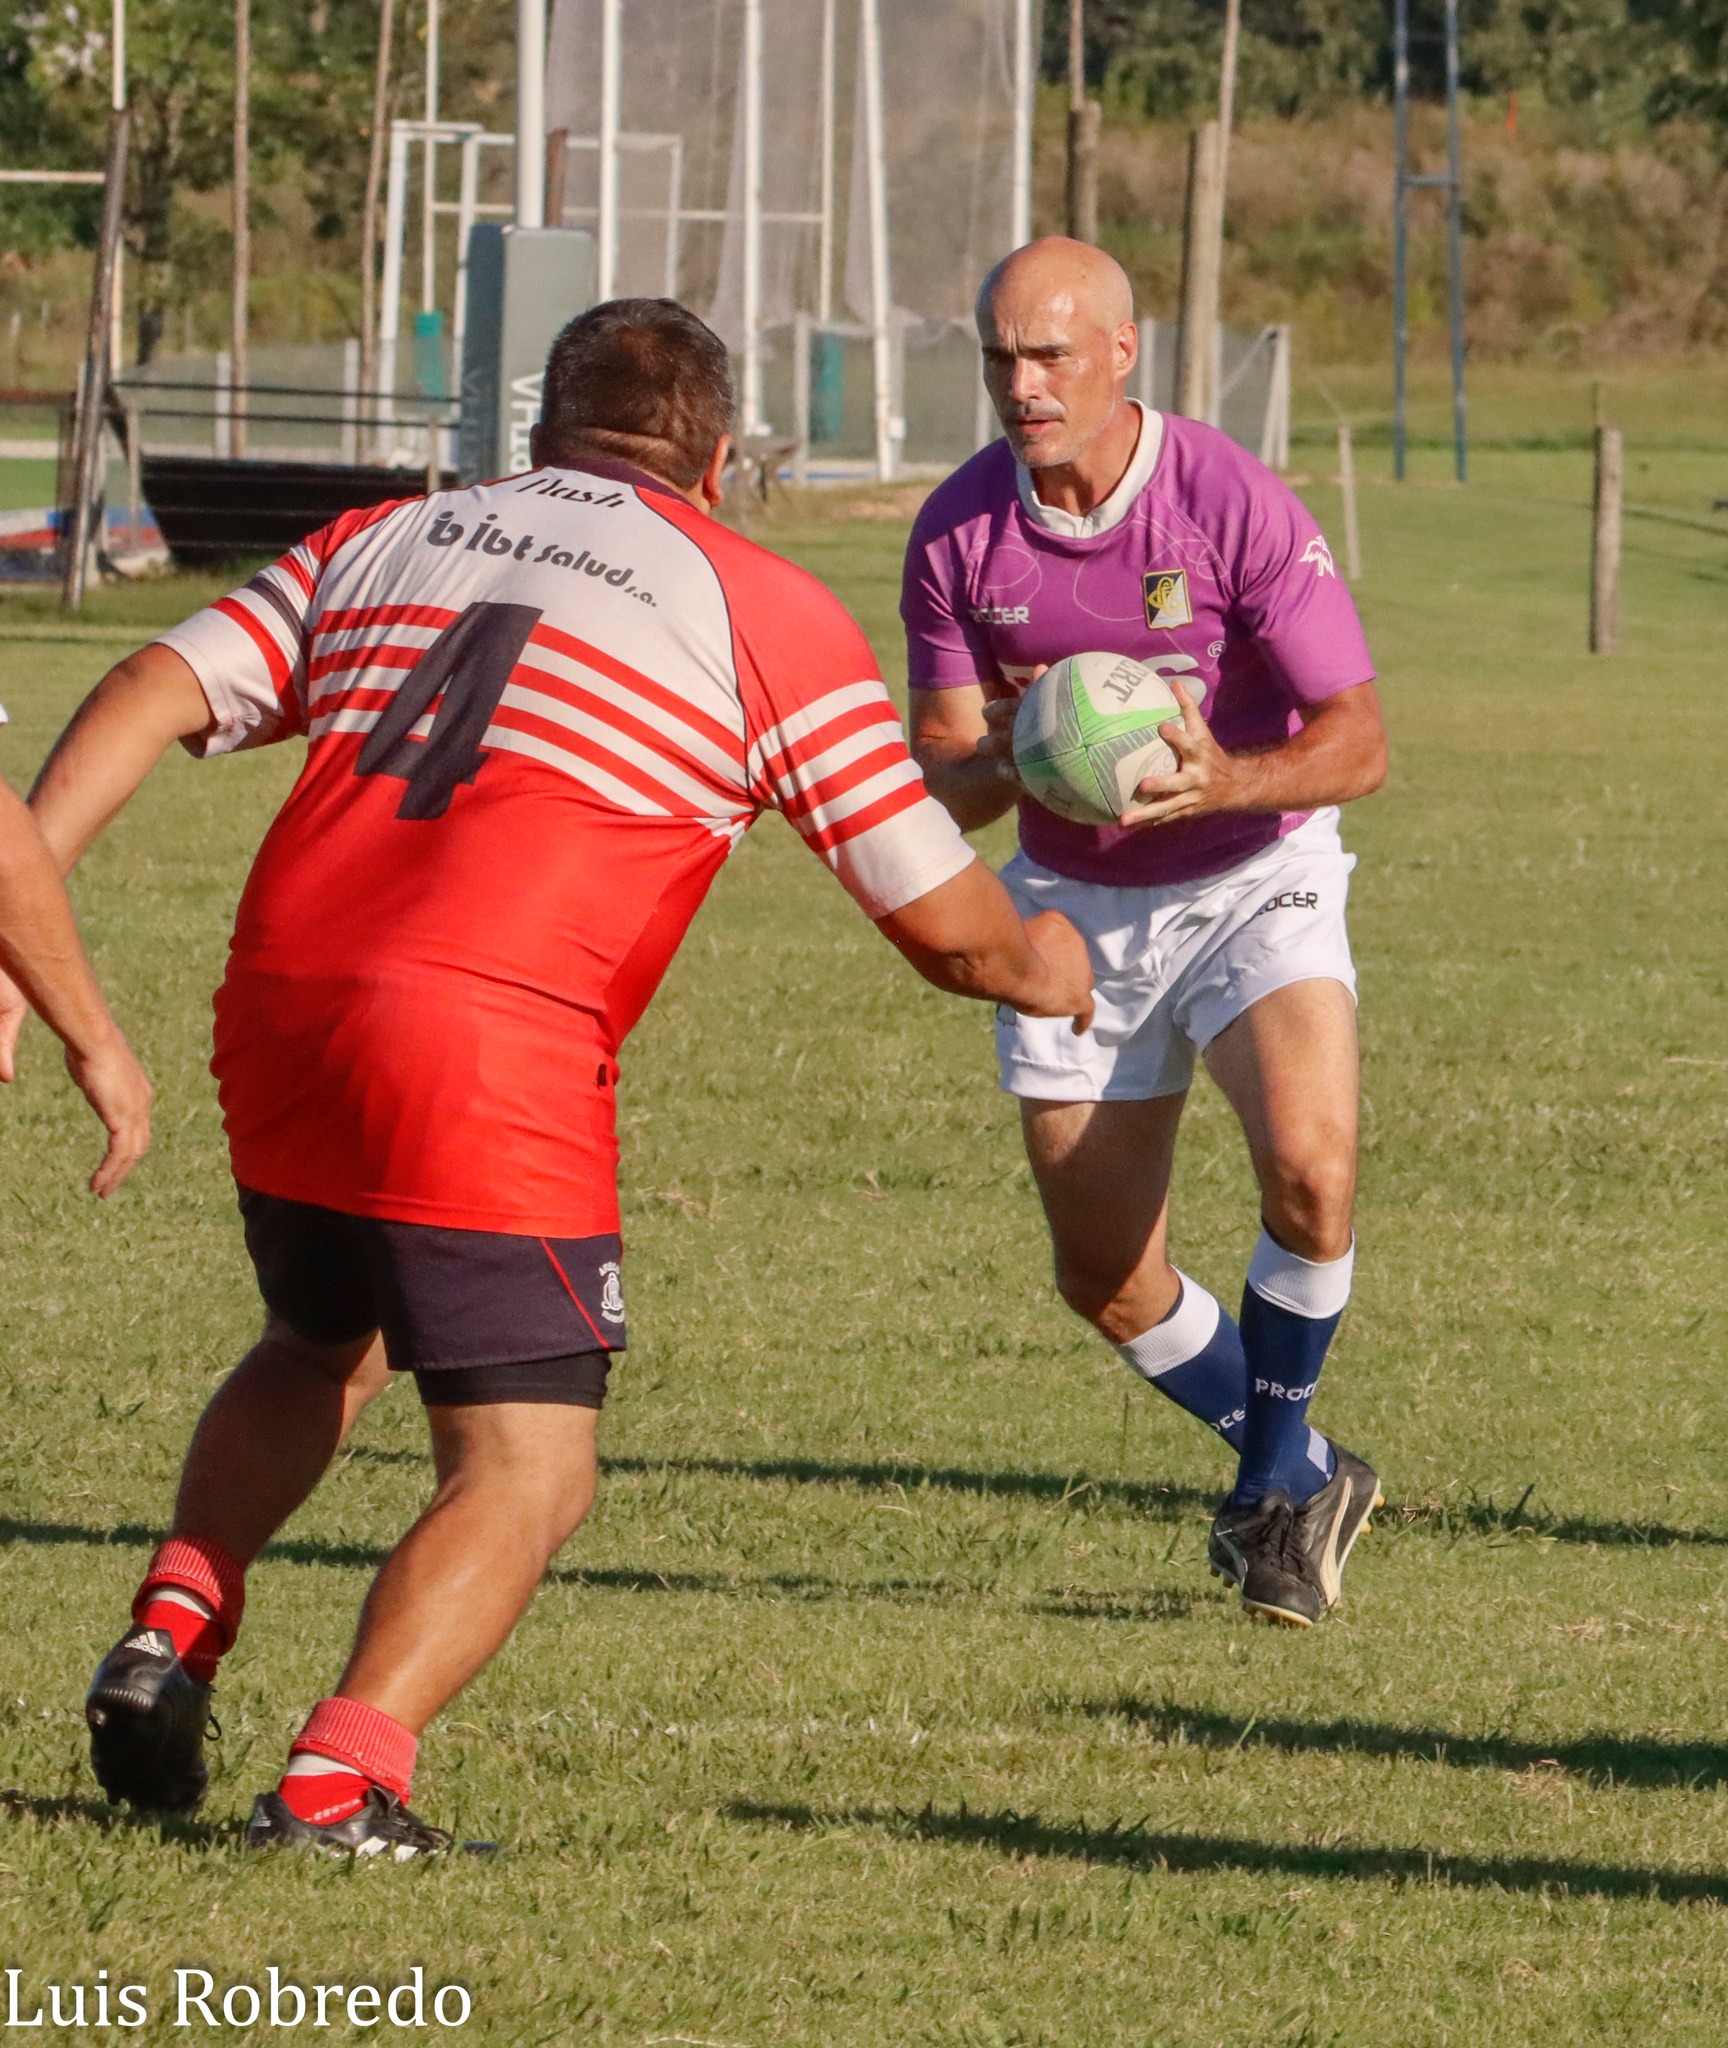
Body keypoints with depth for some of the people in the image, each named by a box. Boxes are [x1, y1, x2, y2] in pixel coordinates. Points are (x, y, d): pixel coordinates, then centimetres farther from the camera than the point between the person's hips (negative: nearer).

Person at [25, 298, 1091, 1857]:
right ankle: (339, 1778, -18)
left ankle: (173, 1627, 14)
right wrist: (1037, 968, 32)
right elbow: (939, 918, 11)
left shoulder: (380, 543, 21)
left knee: (320, 1348, 32)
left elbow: (147, 700, 9)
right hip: (493, 1052, -6)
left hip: (277, 1016, 6)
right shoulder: (767, 614, 8)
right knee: (528, 1474, 1)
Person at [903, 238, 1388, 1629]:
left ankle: (1273, 1492, -5)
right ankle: (1308, 1475, 31)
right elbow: (942, 778, -5)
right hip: (1073, 908, 4)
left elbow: (1359, 741, -18)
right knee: (1107, 1283, 4)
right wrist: (1001, 762, -29)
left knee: (1308, 1167, -29)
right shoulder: (958, 533, -9)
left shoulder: (1234, 505, -20)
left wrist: (1228, 779, -38)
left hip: (1254, 879, -4)